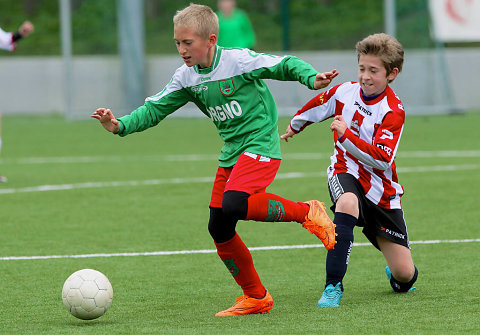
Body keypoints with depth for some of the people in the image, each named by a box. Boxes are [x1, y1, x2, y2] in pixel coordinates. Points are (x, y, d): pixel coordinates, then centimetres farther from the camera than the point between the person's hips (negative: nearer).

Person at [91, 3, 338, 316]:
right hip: (231, 154, 7)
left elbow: (285, 65, -7)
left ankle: (306, 212, -9)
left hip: (261, 145, -7)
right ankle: (256, 297, 17)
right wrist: (120, 125, -11)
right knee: (219, 228, 2)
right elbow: (154, 110, 5)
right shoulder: (186, 78, 5)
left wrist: (312, 79, -26)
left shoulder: (239, 61, -14)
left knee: (232, 205, -30)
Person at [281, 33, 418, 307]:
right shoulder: (344, 92, -4)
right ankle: (333, 286, -34)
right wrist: (294, 127, 37)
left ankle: (395, 275, 38)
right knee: (348, 203, -39)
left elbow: (382, 160, -25)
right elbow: (315, 107, 19)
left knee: (405, 275, -4)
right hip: (346, 172, 1)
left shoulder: (393, 110, -16)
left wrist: (346, 135, -31)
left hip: (381, 190, -1)